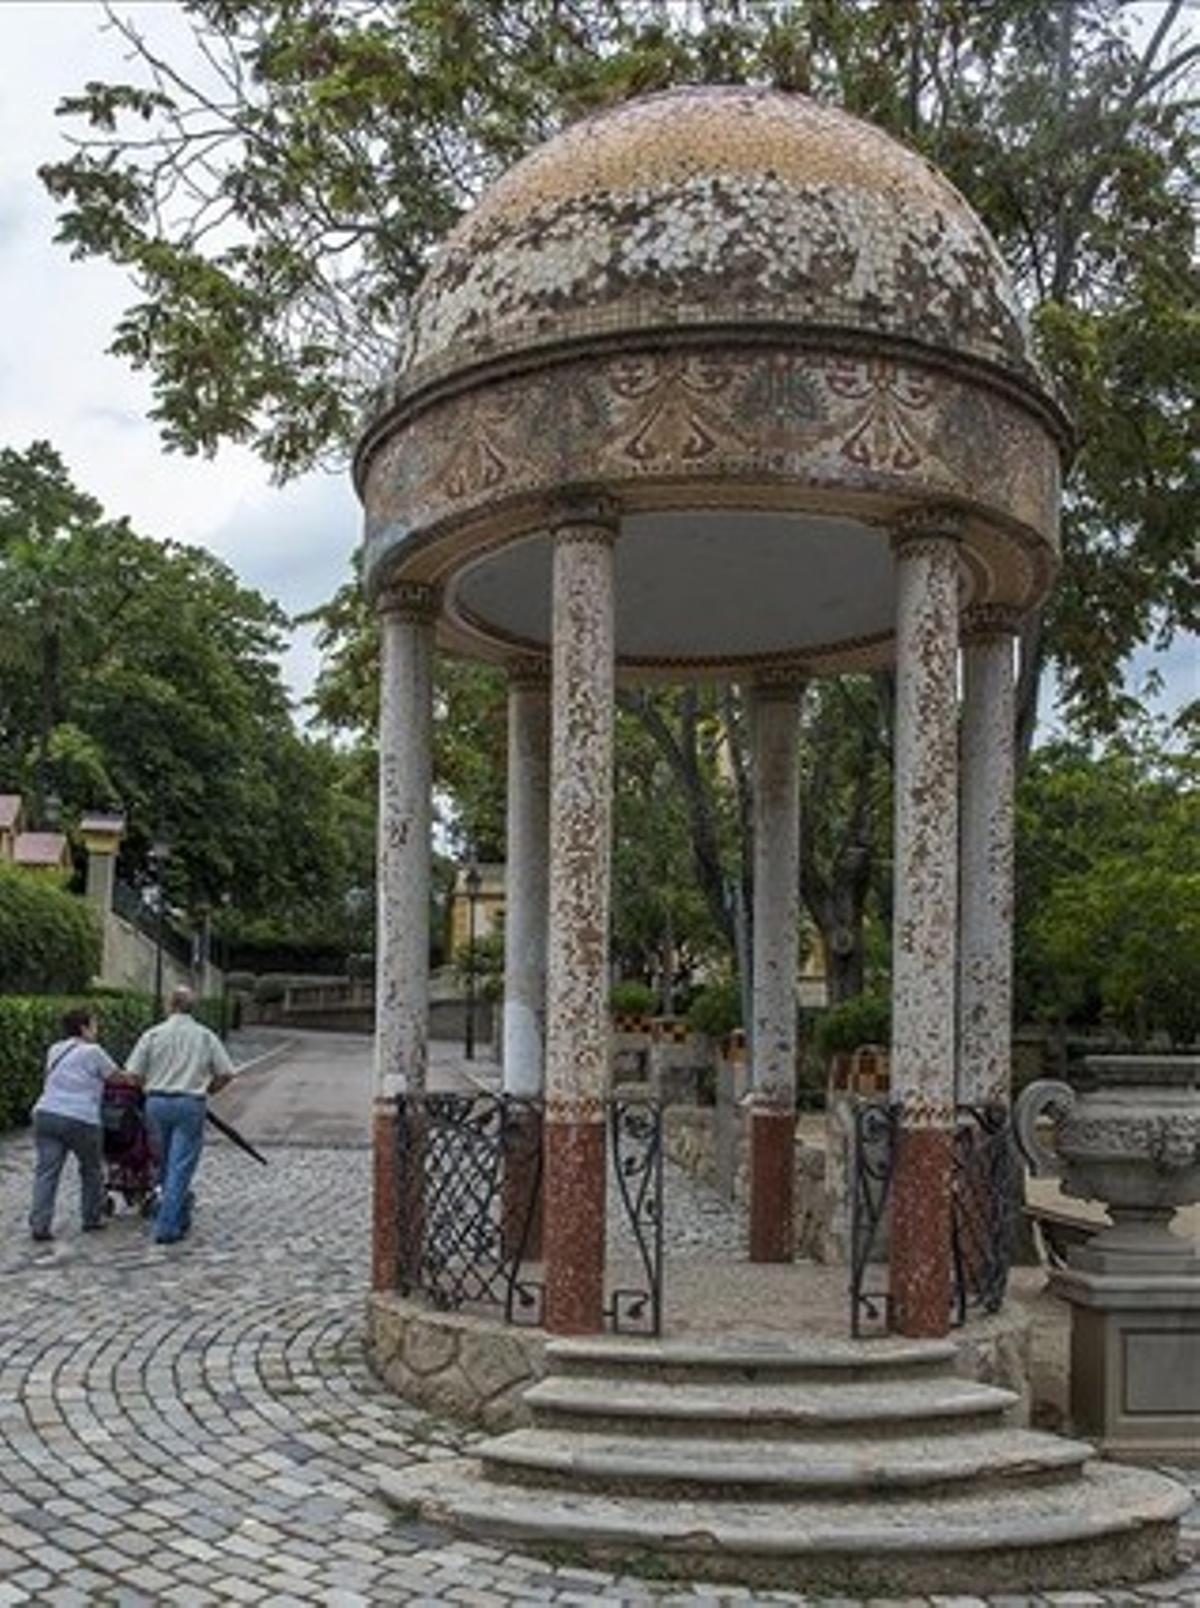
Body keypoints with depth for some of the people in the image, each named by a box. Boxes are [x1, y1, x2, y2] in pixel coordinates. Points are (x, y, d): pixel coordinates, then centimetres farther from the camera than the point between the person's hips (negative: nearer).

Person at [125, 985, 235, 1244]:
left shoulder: (153, 1035, 1)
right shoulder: (206, 1037, 3)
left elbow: (132, 1074, -3)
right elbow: (225, 1073, 1)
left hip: (157, 1103, 2)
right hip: (191, 1104, -1)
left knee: (167, 1165, 16)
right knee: (180, 1167, 0)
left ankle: (180, 1218, 26)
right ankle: (167, 1227, -5)